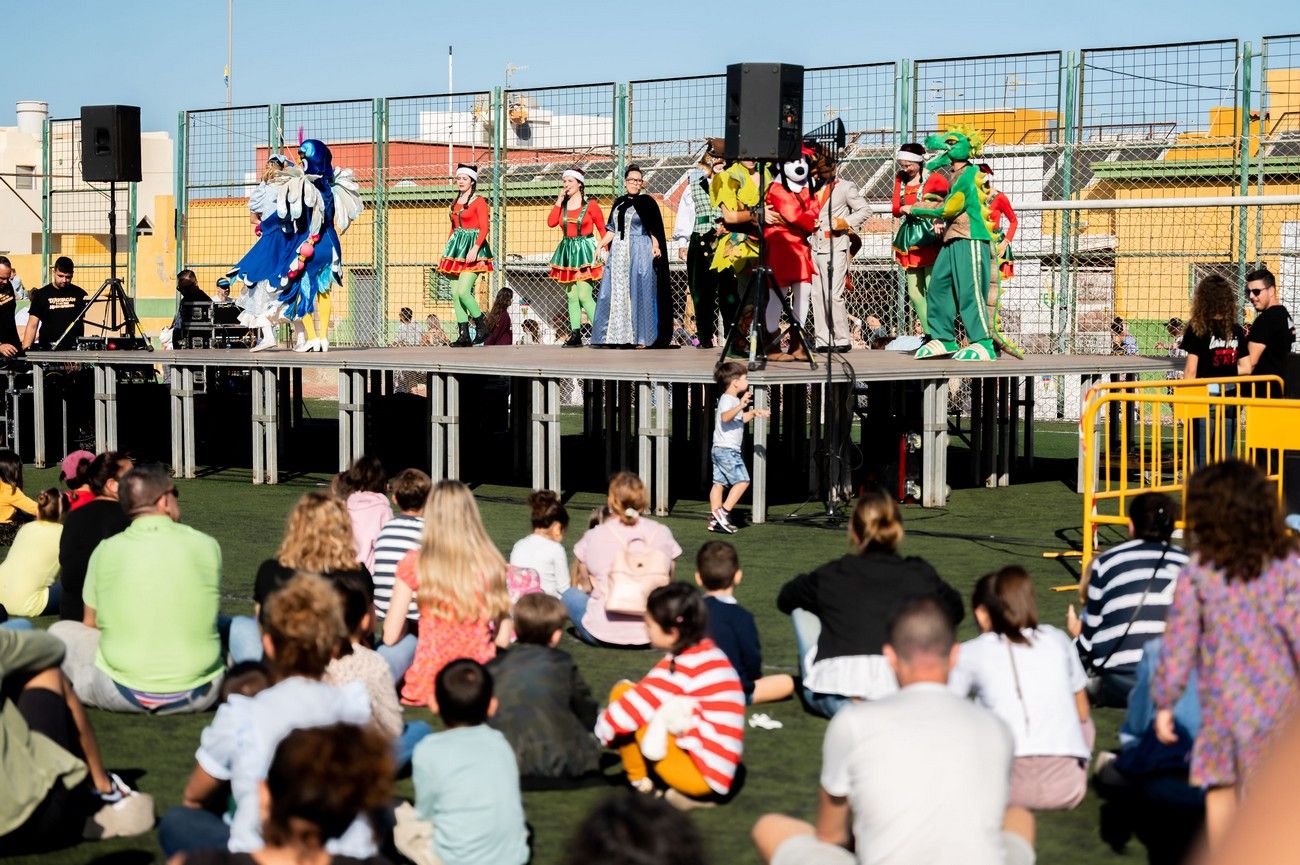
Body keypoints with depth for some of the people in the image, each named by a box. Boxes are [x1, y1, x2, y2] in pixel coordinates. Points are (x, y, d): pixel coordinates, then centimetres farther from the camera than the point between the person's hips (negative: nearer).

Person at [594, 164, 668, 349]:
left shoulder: (647, 202, -1)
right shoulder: (619, 202, 14)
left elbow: (654, 230, -5)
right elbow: (612, 229, 17)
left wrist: (656, 246, -21)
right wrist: (600, 245, 8)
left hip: (640, 253, -5)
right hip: (618, 253, 5)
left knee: (639, 293, -4)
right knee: (615, 293, 4)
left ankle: (641, 337, 0)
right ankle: (618, 335, 10)